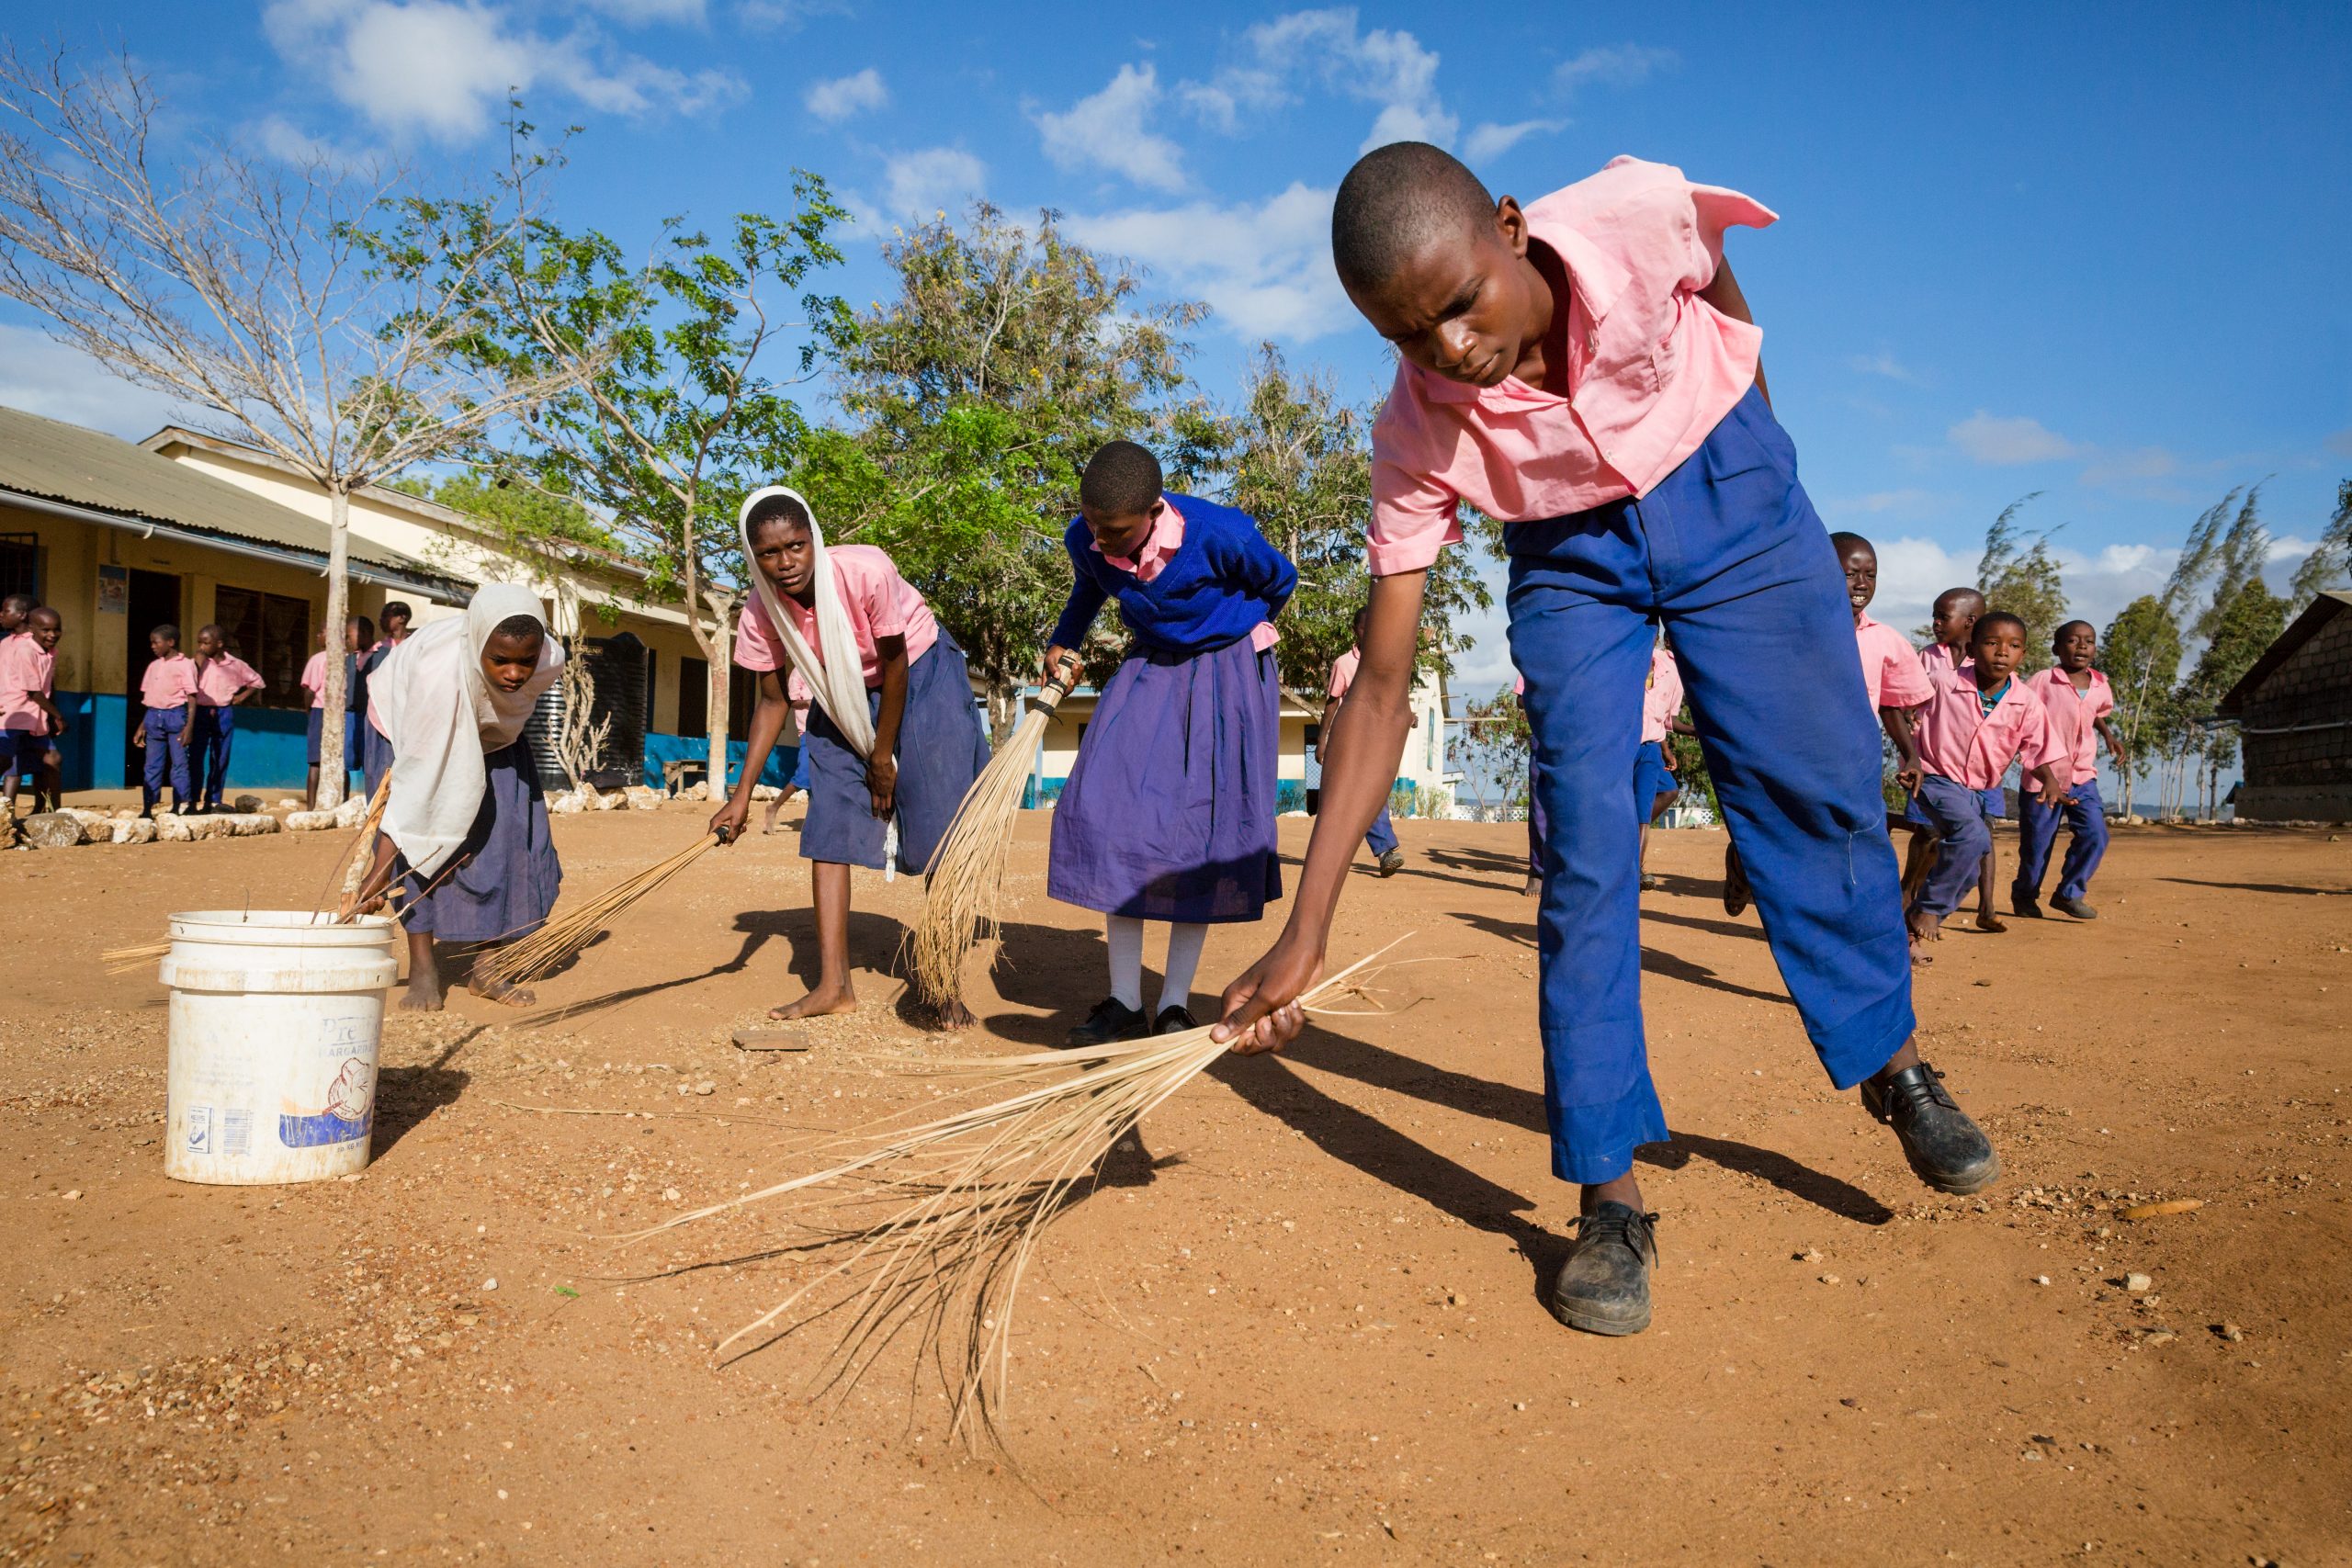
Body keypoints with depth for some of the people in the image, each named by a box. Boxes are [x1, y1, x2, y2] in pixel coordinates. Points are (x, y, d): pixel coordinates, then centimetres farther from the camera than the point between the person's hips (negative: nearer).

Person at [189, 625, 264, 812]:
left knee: (220, 760, 6)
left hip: (224, 714, 2)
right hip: (201, 712, -2)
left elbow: (257, 681, 18)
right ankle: (194, 801, -5)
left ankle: (213, 801, 15)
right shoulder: (198, 661, 0)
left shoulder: (236, 665, 5)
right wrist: (199, 660, -13)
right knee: (196, 758, -7)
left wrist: (242, 696, 7)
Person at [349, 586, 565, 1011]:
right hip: (410, 720, -3)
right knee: (420, 835, -17)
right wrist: (380, 868, -38)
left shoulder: (551, 660, -33)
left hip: (493, 731, 4)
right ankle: (422, 967, -8)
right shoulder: (438, 671, -43)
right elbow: (415, 774, -40)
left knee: (508, 830, -7)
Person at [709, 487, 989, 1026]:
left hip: (921, 678, -4)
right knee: (829, 831, -4)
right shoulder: (761, 613, -18)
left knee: (939, 834, -8)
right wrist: (742, 794, -11)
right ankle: (833, 986, 3)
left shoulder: (866, 572, -33)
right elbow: (773, 702, -5)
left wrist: (883, 759, -12)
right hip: (843, 699, 4)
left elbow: (894, 666, -20)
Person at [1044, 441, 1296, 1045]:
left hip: (1227, 672, -4)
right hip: (1148, 672, 4)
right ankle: (1126, 1004, -6)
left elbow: (1280, 580, -4)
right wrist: (1062, 644, 7)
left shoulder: (1219, 535, -28)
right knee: (1113, 812, -11)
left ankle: (1174, 1005, 0)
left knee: (1203, 824, -9)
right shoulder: (1084, 540, -13)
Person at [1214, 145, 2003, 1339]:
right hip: (1570, 557, -1)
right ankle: (1608, 1200, -2)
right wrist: (1305, 935, -29)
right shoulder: (1418, 436, -27)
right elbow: (1381, 687, -25)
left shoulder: (1639, 216, -29)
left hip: (1725, 492, 1)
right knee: (1583, 845, -12)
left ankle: (1892, 1063, 24)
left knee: (1816, 781, -1)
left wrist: (1755, 468, 10)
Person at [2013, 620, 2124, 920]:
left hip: (2083, 777, 5)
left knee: (2095, 835, -6)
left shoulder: (2100, 687, 6)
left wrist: (2109, 735, 12)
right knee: (2037, 841, 3)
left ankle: (2069, 893, 10)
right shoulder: (2042, 681, -10)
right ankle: (2024, 895, 25)